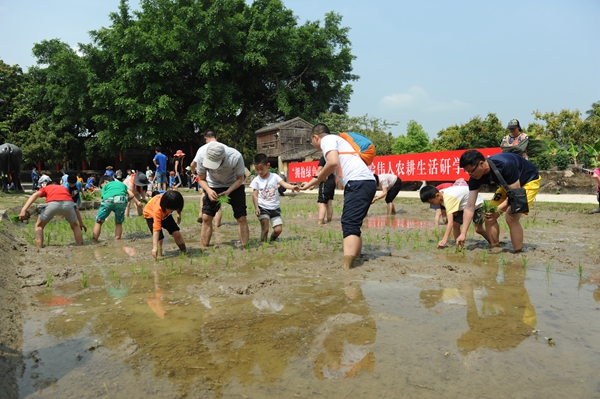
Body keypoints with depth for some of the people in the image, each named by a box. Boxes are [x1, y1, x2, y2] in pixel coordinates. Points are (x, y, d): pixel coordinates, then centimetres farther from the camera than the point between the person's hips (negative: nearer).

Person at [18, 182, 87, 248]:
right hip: (68, 203, 2)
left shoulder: (45, 188, 35)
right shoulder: (64, 189, 42)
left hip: (52, 204, -2)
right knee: (74, 226, 30)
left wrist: (24, 209, -1)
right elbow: (75, 208, 44)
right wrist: (81, 223, 53)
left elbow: (35, 194, 11)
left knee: (39, 226, 25)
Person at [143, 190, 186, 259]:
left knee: (176, 233, -7)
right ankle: (159, 256, -3)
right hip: (151, 214, -4)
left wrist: (179, 214, 3)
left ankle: (184, 252, 9)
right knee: (159, 238, -21)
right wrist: (155, 247, -50)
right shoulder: (158, 209, -46)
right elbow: (156, 229, -48)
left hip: (165, 214, 4)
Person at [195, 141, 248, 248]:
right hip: (213, 186, 1)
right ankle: (204, 249, 3)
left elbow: (240, 178, -16)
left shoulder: (236, 157, -34)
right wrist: (208, 190, -31)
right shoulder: (201, 157, -28)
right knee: (206, 217, -8)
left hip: (234, 185, -1)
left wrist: (228, 192, -31)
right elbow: (201, 179, -11)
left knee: (241, 218, -7)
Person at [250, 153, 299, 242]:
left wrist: (292, 187, -34)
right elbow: (255, 195, -3)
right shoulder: (256, 180, -1)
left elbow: (284, 184, -15)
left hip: (275, 208, 1)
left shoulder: (274, 176, -1)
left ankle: (272, 241, 26)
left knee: (278, 229, -1)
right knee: (265, 229, -9)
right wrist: (256, 207, -14)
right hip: (262, 208, -1)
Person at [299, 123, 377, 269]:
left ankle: (346, 268, -25)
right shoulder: (336, 141, 34)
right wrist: (309, 184, 51)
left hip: (358, 182, -10)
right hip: (367, 182, 10)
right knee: (353, 224, 15)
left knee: (349, 225, -17)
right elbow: (329, 171, 43)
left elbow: (333, 162, -16)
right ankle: (355, 259, 18)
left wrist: (318, 178, 0)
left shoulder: (327, 139, 4)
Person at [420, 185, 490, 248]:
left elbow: (450, 222, -46)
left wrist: (444, 240, -50)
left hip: (476, 202, -7)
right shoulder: (441, 194, -17)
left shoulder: (449, 198, -42)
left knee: (478, 229, -6)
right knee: (455, 223, -12)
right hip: (464, 204, 7)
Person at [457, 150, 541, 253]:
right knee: (489, 216, -3)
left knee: (511, 218, -23)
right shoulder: (475, 178, -19)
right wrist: (463, 234, -22)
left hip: (529, 180, -6)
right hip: (508, 184, 7)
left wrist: (499, 210, -43)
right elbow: (470, 207, -18)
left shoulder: (505, 165, -39)